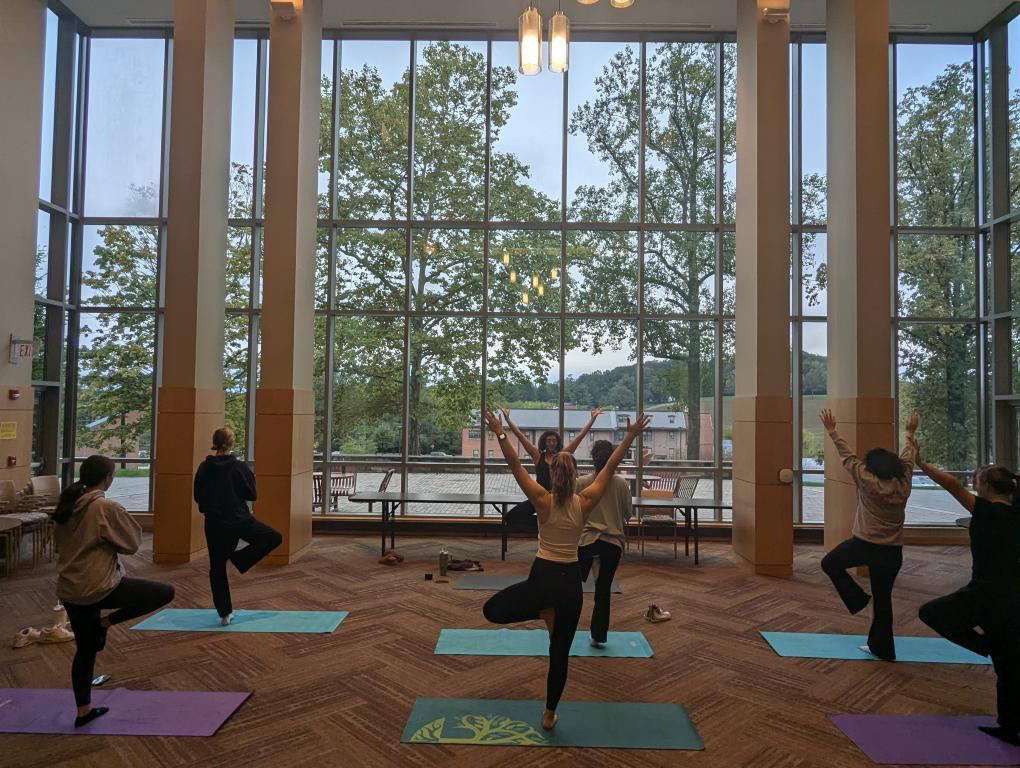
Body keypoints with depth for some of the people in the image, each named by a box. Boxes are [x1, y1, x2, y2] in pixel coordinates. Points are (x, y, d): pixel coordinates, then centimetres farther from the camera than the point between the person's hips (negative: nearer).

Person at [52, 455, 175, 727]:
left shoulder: (66, 506, 5)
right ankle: (107, 621, 2)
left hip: (68, 590, 8)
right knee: (166, 592, 0)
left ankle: (83, 711, 29)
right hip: (99, 587, -8)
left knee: (85, 649, 20)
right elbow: (132, 542, -7)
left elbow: (58, 542, 21)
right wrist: (125, 520, 7)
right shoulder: (106, 508, -17)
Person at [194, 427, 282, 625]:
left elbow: (198, 496, 6)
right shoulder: (240, 467, -13)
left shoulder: (204, 468, -3)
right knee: (274, 538, 16)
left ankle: (225, 613, 15)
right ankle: (238, 558, 3)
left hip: (214, 525, 3)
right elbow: (252, 495, -6)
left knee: (217, 568, 13)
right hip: (240, 521, -3)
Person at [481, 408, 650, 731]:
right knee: (560, 653, 16)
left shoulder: (542, 500, -12)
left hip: (541, 576, -2)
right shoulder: (585, 502, -9)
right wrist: (631, 437, -2)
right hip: (570, 581, 2)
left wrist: (500, 433, -8)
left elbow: (515, 466, -11)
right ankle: (549, 715, 23)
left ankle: (542, 612, 0)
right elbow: (610, 468, -5)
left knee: (491, 610, 17)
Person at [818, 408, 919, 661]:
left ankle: (857, 598, 7)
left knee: (829, 564, 17)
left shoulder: (866, 481, -9)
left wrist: (832, 431, 7)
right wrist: (910, 434, 33)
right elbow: (907, 459, 17)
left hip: (864, 544, -5)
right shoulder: (903, 484, 2)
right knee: (883, 599, 13)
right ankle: (883, 648, 21)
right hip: (892, 551, 5)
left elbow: (847, 456, -2)